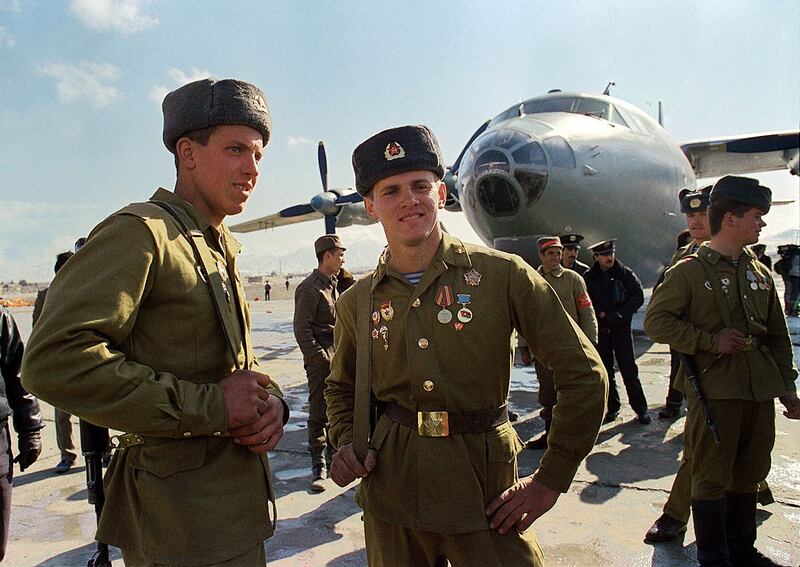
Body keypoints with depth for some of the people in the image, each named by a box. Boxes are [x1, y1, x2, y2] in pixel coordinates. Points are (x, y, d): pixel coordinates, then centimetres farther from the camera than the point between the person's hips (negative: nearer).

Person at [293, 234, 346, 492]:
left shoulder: (333, 285, 16)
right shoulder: (309, 287, -12)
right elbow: (302, 329, -16)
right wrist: (320, 358, -19)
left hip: (338, 356, 8)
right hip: (320, 358, -8)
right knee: (319, 412, -1)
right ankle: (318, 465, 7)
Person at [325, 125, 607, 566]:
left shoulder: (504, 275, -9)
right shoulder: (356, 303, 1)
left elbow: (584, 374, -6)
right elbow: (341, 387, 19)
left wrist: (551, 479, -6)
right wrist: (345, 443, 0)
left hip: (484, 495, -2)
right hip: (390, 498, 3)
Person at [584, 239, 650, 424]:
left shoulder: (625, 273, -1)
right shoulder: (589, 277, 1)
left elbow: (638, 296, -3)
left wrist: (619, 314, -12)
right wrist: (600, 314, -13)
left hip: (621, 327, -2)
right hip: (599, 329, 2)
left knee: (629, 369, -2)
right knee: (605, 370, 8)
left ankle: (640, 407, 9)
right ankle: (612, 407, 19)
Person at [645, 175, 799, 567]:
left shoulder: (759, 272, 13)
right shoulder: (689, 271, -7)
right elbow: (655, 321, -11)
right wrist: (711, 340, -15)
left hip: (759, 389, 6)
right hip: (713, 390, -6)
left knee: (748, 475, 17)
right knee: (712, 477, 2)